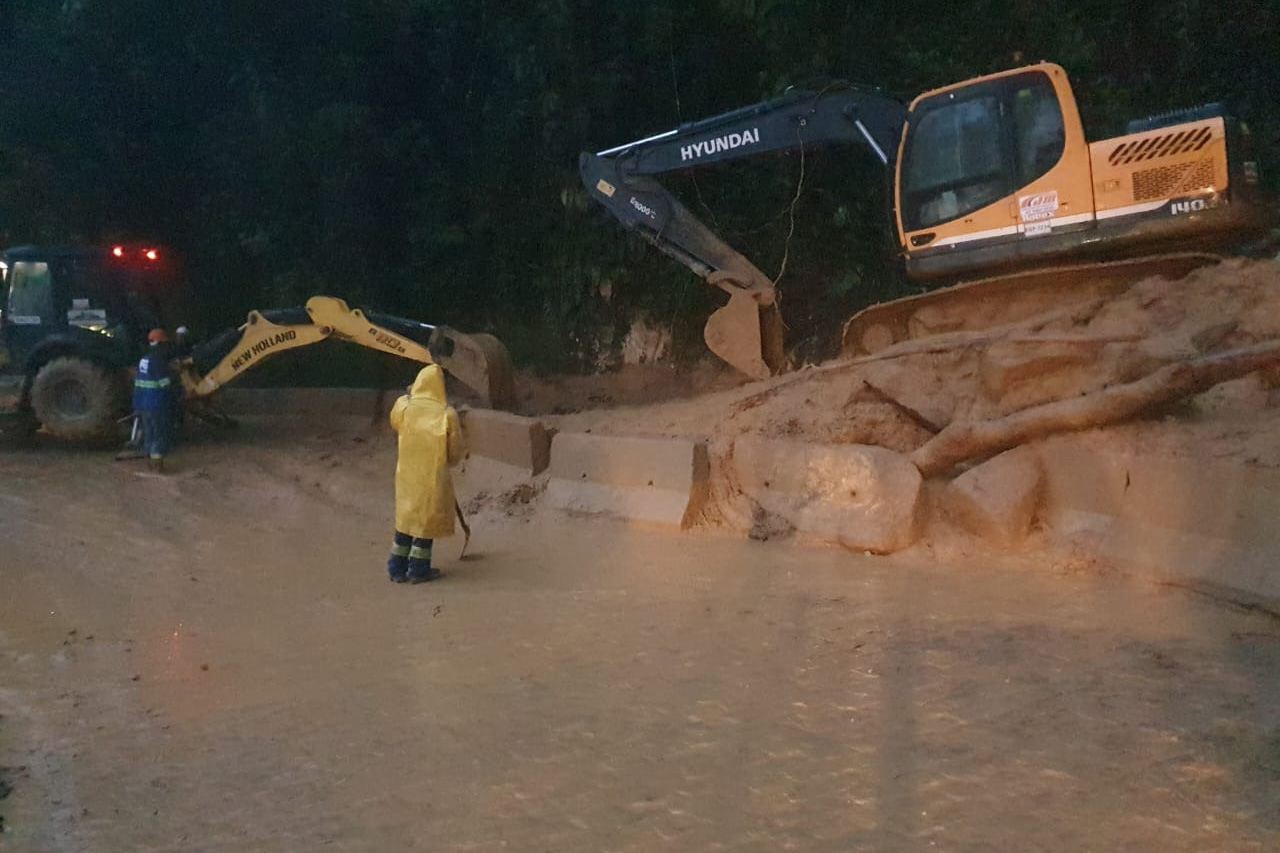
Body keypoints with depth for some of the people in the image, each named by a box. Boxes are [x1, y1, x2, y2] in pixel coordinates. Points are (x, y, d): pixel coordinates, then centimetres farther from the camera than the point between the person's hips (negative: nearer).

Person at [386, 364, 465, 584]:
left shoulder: (403, 405, -7)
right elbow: (455, 452, -5)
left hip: (406, 473, 3)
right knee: (427, 518, 10)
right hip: (433, 476, -3)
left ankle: (397, 568, 22)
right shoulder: (447, 414, -13)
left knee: (406, 516, 16)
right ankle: (418, 569, 16)